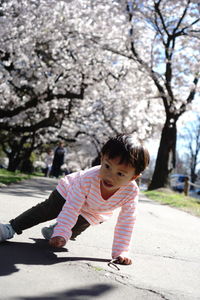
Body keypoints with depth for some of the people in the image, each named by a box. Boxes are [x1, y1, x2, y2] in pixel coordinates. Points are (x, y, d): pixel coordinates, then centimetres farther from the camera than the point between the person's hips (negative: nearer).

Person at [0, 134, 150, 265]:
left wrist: (121, 252, -33)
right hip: (69, 192, -2)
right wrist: (61, 234, -46)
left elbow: (126, 223, -31)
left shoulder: (132, 192, -40)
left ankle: (53, 229, 40)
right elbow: (71, 209, -39)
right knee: (46, 211, 2)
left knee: (74, 231, 8)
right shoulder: (88, 179, -45)